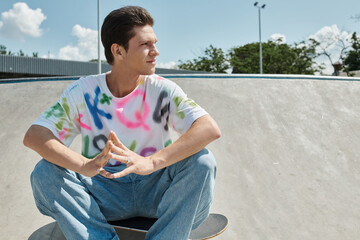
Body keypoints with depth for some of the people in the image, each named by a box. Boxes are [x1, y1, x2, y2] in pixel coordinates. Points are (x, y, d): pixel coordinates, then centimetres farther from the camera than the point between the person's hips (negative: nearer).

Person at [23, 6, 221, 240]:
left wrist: (152, 162, -37)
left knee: (203, 161, -25)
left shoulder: (162, 90, -8)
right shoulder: (83, 91, -4)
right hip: (105, 193, 1)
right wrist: (84, 165, -34)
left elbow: (211, 128, -22)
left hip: (155, 191, 0)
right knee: (44, 172, -19)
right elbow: (33, 135, -14)